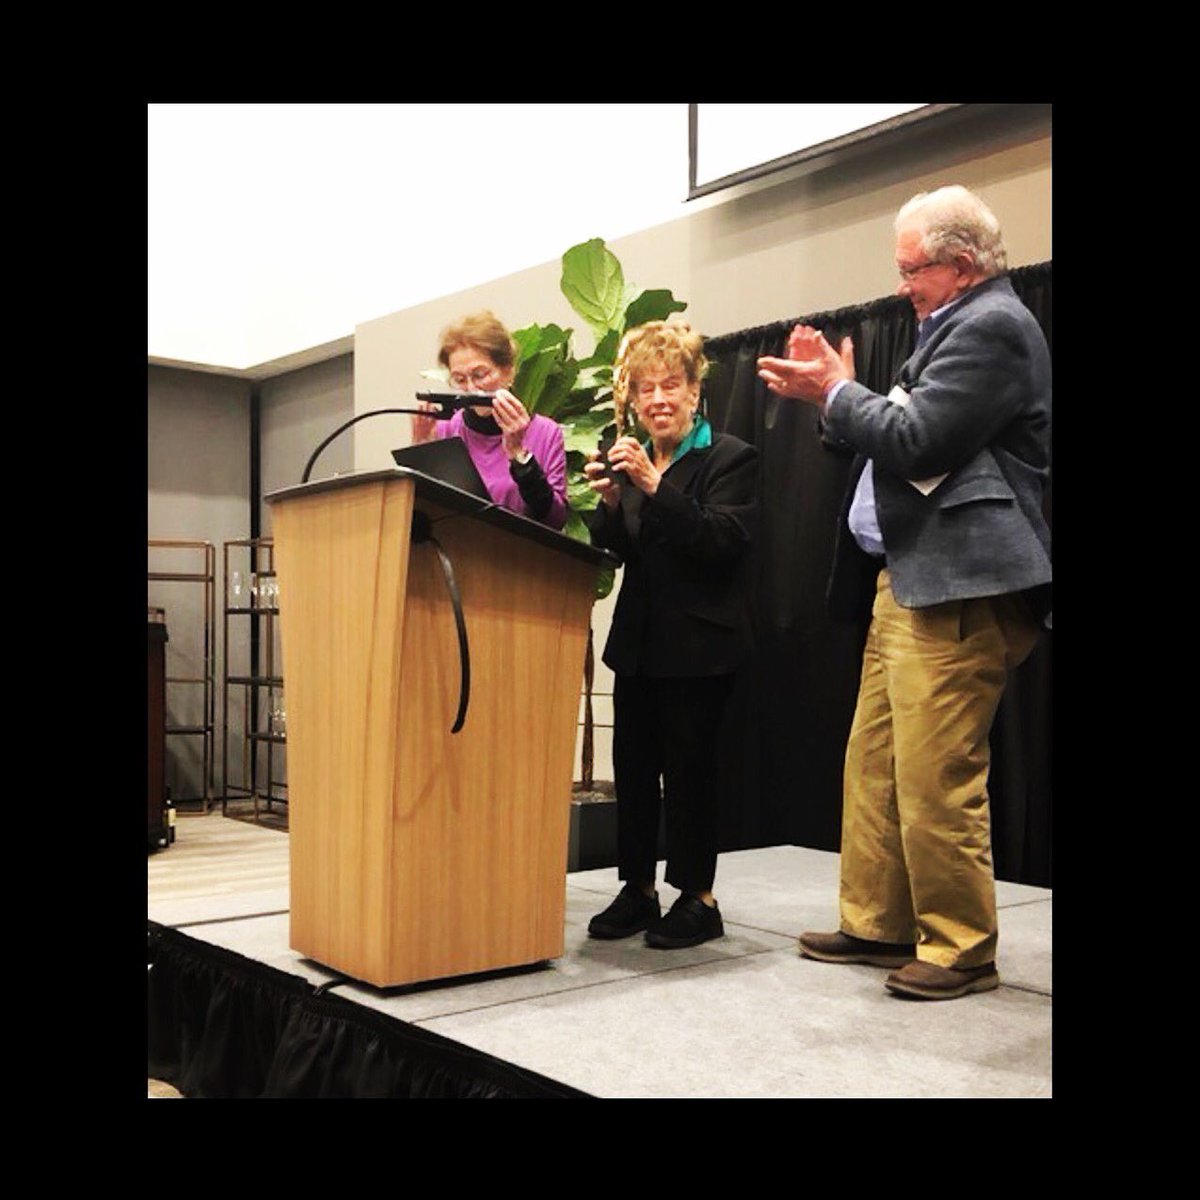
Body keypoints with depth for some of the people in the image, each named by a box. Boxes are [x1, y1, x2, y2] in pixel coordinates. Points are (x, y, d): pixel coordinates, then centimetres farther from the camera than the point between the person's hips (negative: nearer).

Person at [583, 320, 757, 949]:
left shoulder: (730, 458, -7)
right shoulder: (634, 462, 12)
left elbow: (722, 542, -20)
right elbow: (614, 551, 10)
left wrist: (655, 486, -25)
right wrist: (610, 501, -9)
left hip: (699, 643, -6)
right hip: (639, 638, 6)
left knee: (689, 762, -1)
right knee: (633, 762, 9)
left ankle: (698, 897, 11)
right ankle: (638, 889, 20)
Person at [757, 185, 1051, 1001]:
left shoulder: (992, 325, -9)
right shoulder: (962, 326, 22)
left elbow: (914, 442, -19)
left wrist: (833, 392, -5)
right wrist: (838, 390, 10)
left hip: (958, 587, -11)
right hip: (911, 580, 11)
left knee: (937, 778, -6)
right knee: (875, 765, 13)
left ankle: (961, 949, 7)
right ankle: (878, 924, 23)